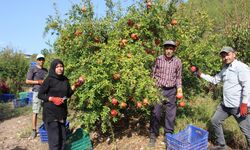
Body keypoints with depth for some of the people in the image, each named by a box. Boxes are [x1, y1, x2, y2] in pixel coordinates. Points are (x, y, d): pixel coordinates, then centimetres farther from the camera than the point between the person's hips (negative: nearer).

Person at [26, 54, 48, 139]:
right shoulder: (32, 69, 0)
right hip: (37, 92, -5)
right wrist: (38, 82, -11)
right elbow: (27, 81, -3)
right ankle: (34, 130, 7)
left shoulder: (46, 70, 16)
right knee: (35, 112, -2)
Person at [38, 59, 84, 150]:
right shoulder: (49, 80, -10)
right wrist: (52, 99, -19)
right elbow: (40, 95, -7)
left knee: (62, 138, 14)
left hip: (62, 112, 6)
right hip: (50, 113, -6)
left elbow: (68, 95, 9)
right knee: (54, 139, -2)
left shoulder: (65, 80, 6)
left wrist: (75, 86, -4)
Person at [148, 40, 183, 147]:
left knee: (171, 114, 10)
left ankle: (168, 134, 27)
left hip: (171, 91, 2)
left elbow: (178, 77, 9)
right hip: (159, 89, -1)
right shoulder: (158, 59, -4)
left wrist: (179, 88, -4)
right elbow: (154, 75, 3)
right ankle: (153, 135, 17)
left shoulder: (178, 62, 0)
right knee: (156, 113, 2)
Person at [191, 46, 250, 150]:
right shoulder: (225, 69, 13)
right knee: (215, 121, 16)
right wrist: (200, 74, 13)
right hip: (225, 104, 9)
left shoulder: (241, 67, -14)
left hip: (238, 106, -9)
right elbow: (214, 80, 21)